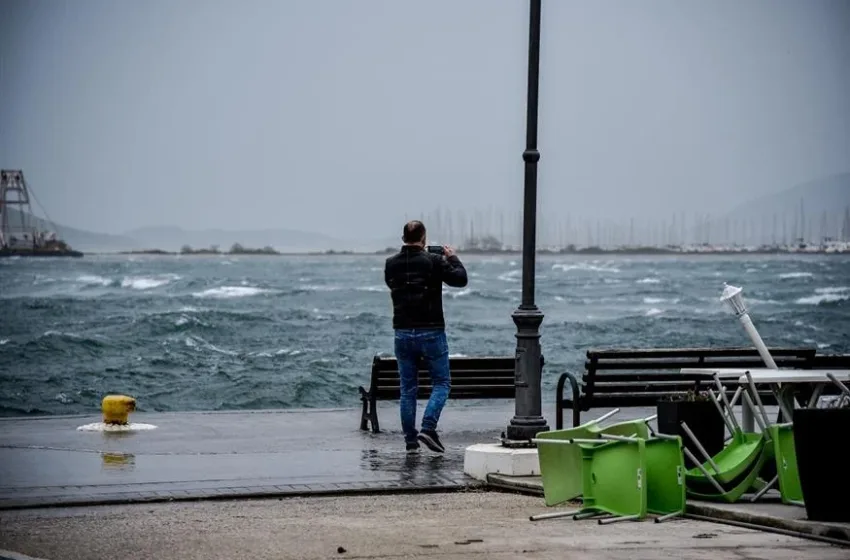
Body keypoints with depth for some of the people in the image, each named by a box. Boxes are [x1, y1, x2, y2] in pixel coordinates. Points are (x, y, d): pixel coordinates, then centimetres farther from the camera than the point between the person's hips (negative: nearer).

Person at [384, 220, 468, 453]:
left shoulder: (391, 264, 1)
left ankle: (410, 439, 9)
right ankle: (428, 428, -12)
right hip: (431, 333, -4)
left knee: (408, 389, 11)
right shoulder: (433, 261, -11)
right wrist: (452, 257, 10)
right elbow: (460, 279, -7)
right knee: (442, 383, 7)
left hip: (403, 333, 4)